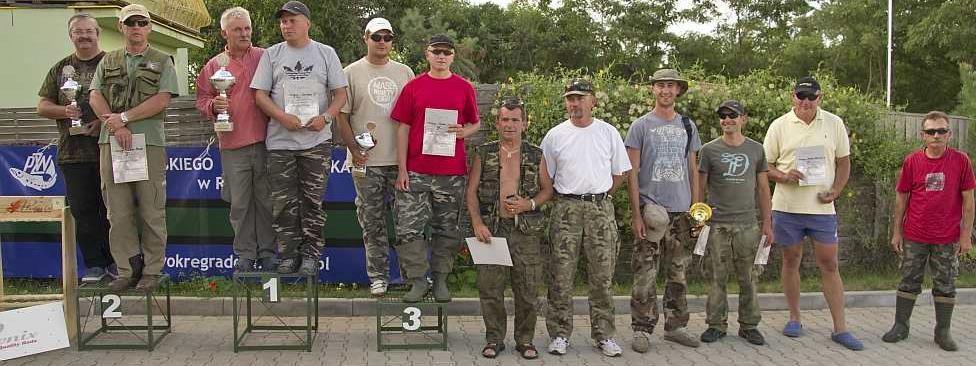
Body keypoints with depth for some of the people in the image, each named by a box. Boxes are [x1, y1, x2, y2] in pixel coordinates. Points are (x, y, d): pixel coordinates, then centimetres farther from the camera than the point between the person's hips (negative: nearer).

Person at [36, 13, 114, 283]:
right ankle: (93, 265, 13)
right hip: (73, 152, 4)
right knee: (82, 210, 5)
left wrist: (105, 121, -16)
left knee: (111, 209, 1)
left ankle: (115, 263, 11)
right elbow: (42, 106, 16)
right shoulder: (61, 68, 16)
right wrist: (64, 111, -5)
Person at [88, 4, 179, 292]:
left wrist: (124, 117, -11)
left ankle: (152, 271, 6)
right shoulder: (108, 62, 18)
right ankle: (128, 270, 12)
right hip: (111, 142, 3)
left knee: (152, 211, -2)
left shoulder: (162, 62, 9)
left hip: (150, 141, -3)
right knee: (118, 211, 3)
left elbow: (162, 100, -5)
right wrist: (115, 127, -10)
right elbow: (95, 97, 6)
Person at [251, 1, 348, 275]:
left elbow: (340, 94, 5)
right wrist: (283, 117, -13)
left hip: (317, 141, -1)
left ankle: (310, 255, 13)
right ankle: (288, 255, 15)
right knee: (283, 203, 4)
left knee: (313, 201, 3)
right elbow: (260, 94, 4)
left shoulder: (326, 53, 8)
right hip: (280, 141, 1)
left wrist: (325, 117, -13)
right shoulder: (271, 54, 9)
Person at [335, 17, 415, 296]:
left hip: (400, 159, 2)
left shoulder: (404, 73, 10)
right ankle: (378, 276, 15)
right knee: (372, 222, 5)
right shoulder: (351, 73, 4)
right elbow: (342, 116, 2)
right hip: (366, 161, -1)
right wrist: (354, 150, -8)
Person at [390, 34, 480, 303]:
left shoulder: (464, 88, 7)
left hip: (452, 172, 1)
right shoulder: (414, 87, 4)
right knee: (408, 227, -4)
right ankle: (418, 280, 9)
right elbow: (403, 128, 3)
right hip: (416, 172, -1)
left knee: (446, 229, 8)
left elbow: (475, 123, 17)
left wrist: (464, 131, -8)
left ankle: (440, 280, 21)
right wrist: (401, 169, -3)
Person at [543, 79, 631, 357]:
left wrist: (598, 198, 7)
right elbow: (546, 177, 9)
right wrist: (566, 200, 3)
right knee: (561, 276, 0)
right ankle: (560, 334, 11)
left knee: (602, 277, 4)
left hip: (601, 208, 1)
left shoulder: (608, 133, 6)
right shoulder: (555, 135, 5)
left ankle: (604, 335, 15)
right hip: (566, 209, 0)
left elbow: (619, 173, 13)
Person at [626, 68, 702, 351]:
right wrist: (636, 213, -9)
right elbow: (632, 172, -3)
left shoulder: (688, 126, 12)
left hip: (682, 211, 4)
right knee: (645, 274, -3)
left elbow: (692, 170, 15)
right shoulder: (641, 126, 0)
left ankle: (676, 326, 21)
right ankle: (642, 329, 6)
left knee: (678, 273, 10)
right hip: (651, 208, -4)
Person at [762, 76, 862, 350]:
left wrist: (835, 190, -5)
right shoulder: (779, 126, 0)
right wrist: (784, 176, -17)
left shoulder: (834, 124, 4)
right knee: (791, 261, 10)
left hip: (822, 207, 0)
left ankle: (840, 328, 10)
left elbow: (843, 162, 10)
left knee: (829, 265, 3)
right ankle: (794, 318, 24)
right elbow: (765, 165, 3)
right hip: (787, 206, 0)